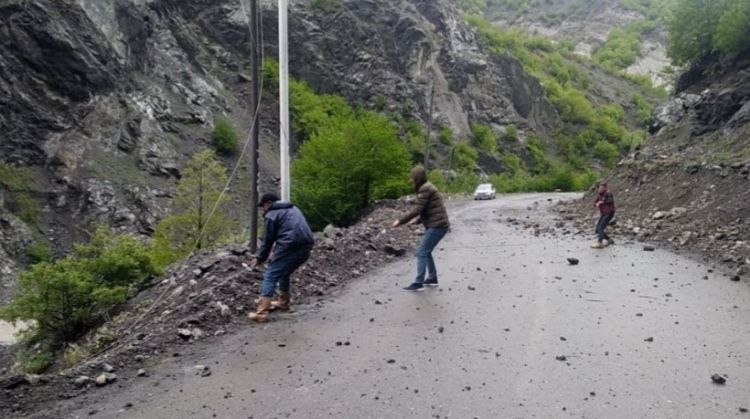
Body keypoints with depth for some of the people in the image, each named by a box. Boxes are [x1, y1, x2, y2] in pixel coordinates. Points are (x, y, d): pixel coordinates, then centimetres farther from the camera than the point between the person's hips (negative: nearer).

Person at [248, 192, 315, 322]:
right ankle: (283, 303, 38)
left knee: (270, 276, -4)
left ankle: (262, 312, -13)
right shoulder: (293, 209, 27)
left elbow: (268, 239, 4)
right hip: (306, 248, 8)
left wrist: (260, 258, 18)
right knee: (284, 273, 28)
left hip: (289, 248, -8)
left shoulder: (272, 214, 3)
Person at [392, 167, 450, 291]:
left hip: (437, 226, -10)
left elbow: (416, 210, -19)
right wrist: (418, 220, 16)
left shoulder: (425, 189, -13)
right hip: (437, 225, 10)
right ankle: (432, 278, 25)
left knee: (421, 253, -8)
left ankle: (418, 283, -6)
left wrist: (400, 221, -15)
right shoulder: (427, 188, 18)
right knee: (426, 252, 18)